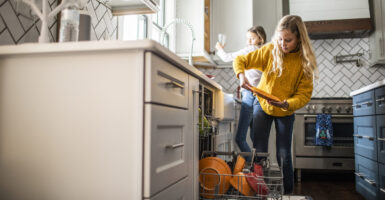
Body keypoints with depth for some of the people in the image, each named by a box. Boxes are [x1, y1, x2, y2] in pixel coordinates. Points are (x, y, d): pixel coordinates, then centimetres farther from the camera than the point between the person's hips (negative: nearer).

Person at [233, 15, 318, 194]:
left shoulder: (305, 60, -16)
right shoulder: (270, 50, -15)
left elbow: (304, 94, -18)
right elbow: (240, 60, -8)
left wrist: (288, 104, -37)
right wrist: (241, 75, -30)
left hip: (286, 112, 0)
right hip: (263, 105, 1)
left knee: (284, 155, 4)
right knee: (259, 152, 1)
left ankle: (287, 193, 22)